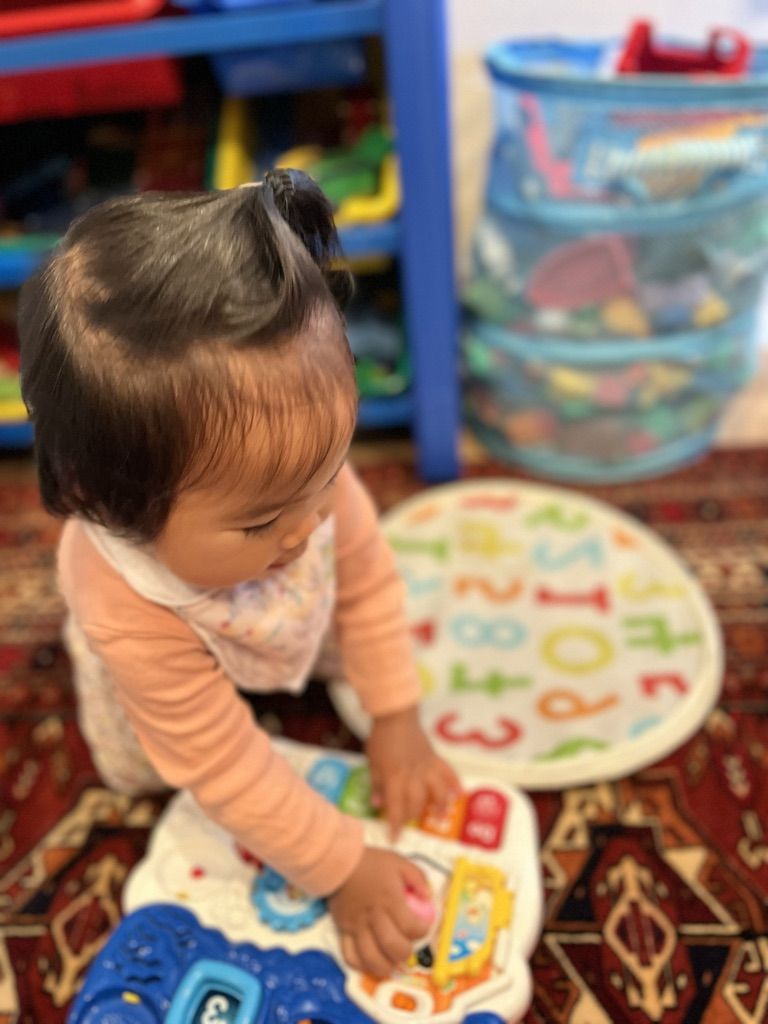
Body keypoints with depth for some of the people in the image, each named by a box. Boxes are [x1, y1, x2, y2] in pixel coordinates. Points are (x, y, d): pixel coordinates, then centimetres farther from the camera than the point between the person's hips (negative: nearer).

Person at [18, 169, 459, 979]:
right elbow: (221, 766, -35)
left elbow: (367, 582, -21)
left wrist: (396, 721, -16)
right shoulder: (132, 616, -48)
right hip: (163, 659, -2)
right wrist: (343, 873, -27)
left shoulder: (297, 461, -41)